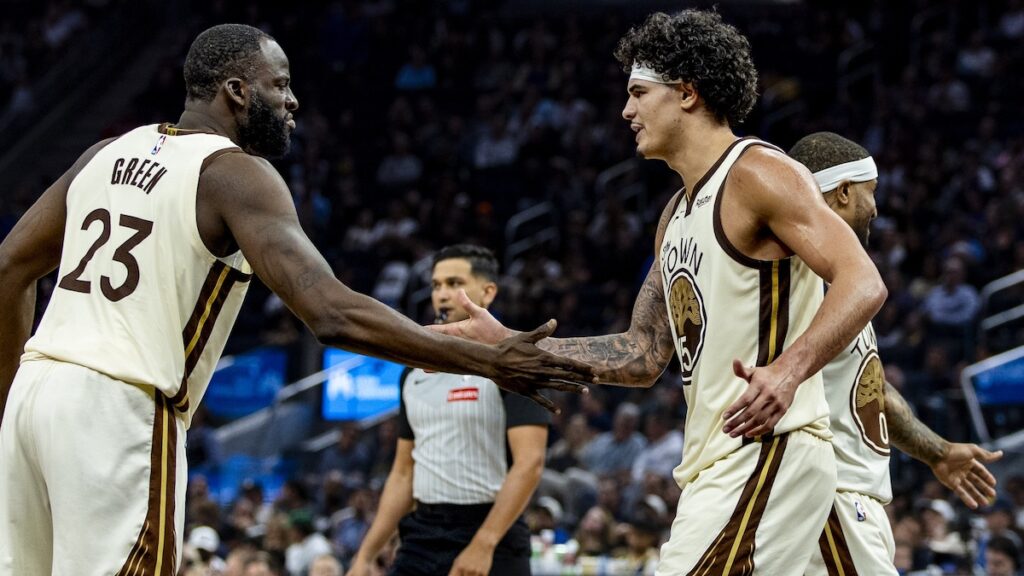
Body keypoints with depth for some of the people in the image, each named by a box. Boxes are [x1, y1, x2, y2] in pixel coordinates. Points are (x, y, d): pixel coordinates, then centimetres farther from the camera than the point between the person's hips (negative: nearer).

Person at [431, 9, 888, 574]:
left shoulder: (757, 173, -9)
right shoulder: (677, 215, 19)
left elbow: (862, 284, -19)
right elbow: (642, 357, 21)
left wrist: (787, 371, -34)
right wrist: (506, 346, 17)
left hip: (768, 452, -10)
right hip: (714, 465, 10)